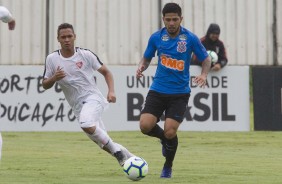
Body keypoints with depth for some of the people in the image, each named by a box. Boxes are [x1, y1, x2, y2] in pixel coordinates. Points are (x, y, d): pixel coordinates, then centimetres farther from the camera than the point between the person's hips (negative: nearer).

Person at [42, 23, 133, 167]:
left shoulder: (86, 55, -4)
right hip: (77, 106, 4)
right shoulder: (52, 59, 1)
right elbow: (45, 85, 8)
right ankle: (127, 157, 27)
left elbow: (106, 72, 5)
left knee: (87, 125, -34)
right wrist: (54, 78, -14)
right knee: (104, 143, 6)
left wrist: (111, 91, -10)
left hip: (92, 97, -4)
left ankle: (117, 151, -18)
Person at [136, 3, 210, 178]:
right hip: (158, 90, 2)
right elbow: (147, 58, 14)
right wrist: (141, 67, -9)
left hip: (180, 93, -2)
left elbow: (206, 59, 4)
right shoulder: (156, 37, -1)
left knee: (170, 132, -13)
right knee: (145, 126, -16)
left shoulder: (190, 38, -8)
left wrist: (204, 75, -16)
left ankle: (168, 167, 16)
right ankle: (164, 137, 21)